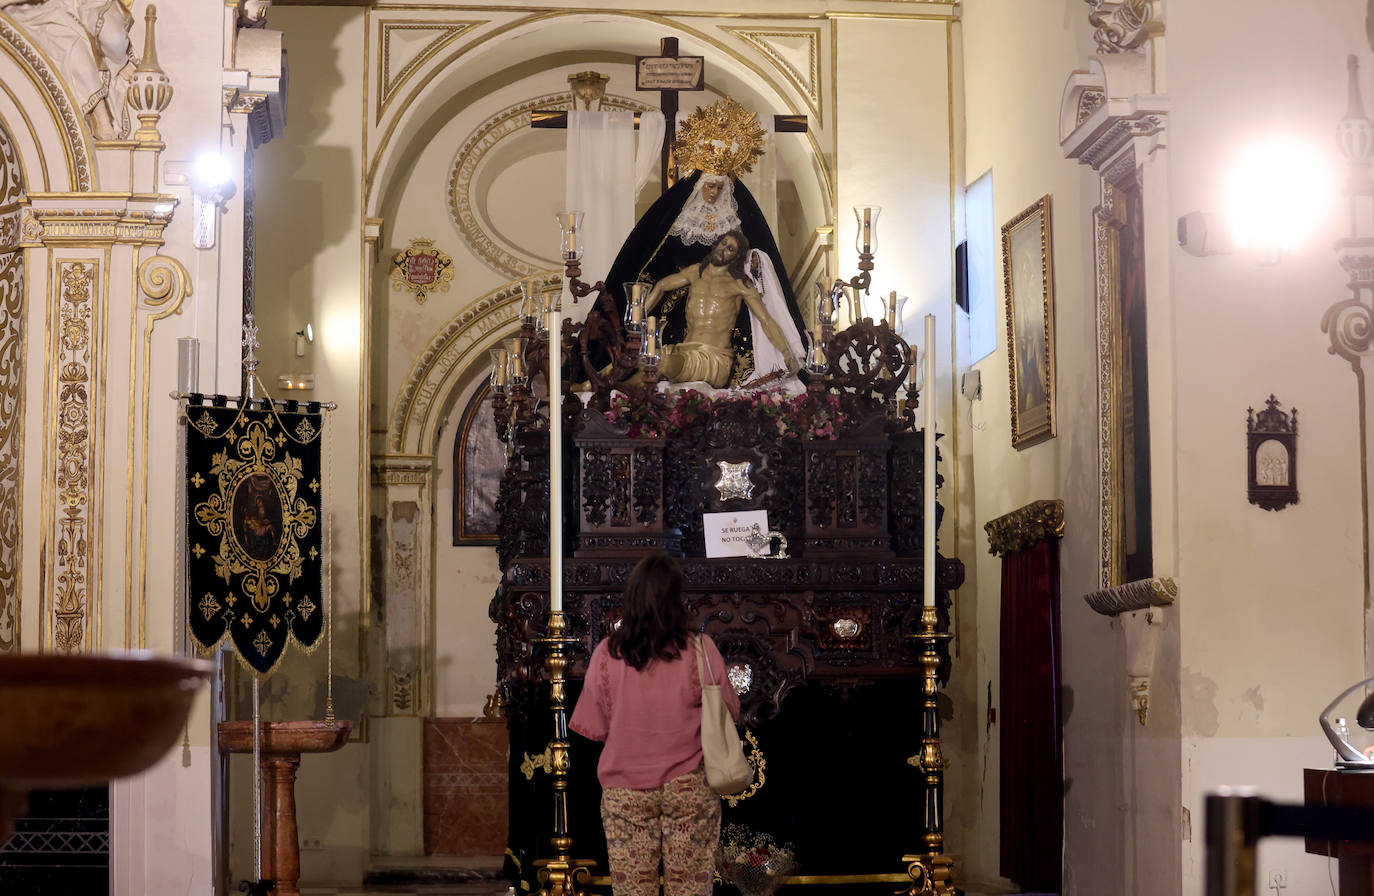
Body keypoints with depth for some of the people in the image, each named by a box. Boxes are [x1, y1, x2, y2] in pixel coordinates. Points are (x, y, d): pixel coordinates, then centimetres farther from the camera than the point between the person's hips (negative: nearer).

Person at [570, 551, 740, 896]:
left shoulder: (606, 654, -10)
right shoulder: (699, 651, -12)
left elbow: (594, 727, -1)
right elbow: (729, 711, 1)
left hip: (625, 791, 1)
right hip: (690, 788, -1)